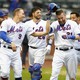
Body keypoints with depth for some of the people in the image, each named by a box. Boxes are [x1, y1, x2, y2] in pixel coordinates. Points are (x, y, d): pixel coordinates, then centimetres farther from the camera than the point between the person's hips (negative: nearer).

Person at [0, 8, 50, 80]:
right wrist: (11, 42, -31)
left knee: (18, 73, 1)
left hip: (16, 52, 5)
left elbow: (34, 33, 13)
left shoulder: (24, 26, 10)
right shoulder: (7, 22, -5)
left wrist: (46, 32, -1)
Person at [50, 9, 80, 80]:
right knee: (54, 73, -14)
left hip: (70, 52, 1)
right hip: (59, 52, -1)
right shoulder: (55, 24, 0)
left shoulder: (73, 23, 1)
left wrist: (70, 37, -23)